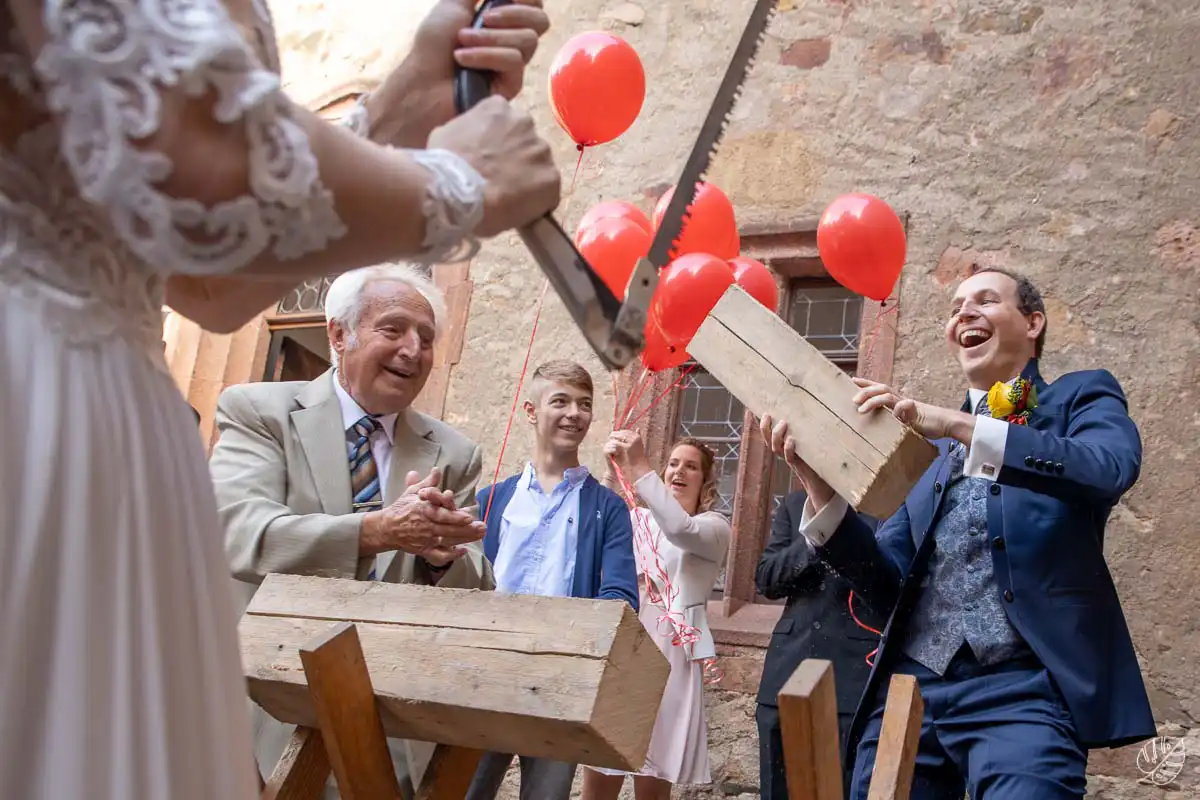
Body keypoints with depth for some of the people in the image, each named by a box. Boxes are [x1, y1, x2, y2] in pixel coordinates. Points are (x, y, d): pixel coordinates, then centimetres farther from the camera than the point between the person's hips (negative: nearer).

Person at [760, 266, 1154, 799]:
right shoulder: (926, 442, 19)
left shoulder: (1081, 398, 9)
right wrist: (821, 490, -4)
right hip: (909, 686, 4)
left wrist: (958, 425, -23)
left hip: (1020, 689, -4)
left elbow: (1110, 469, -16)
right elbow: (888, 583, 12)